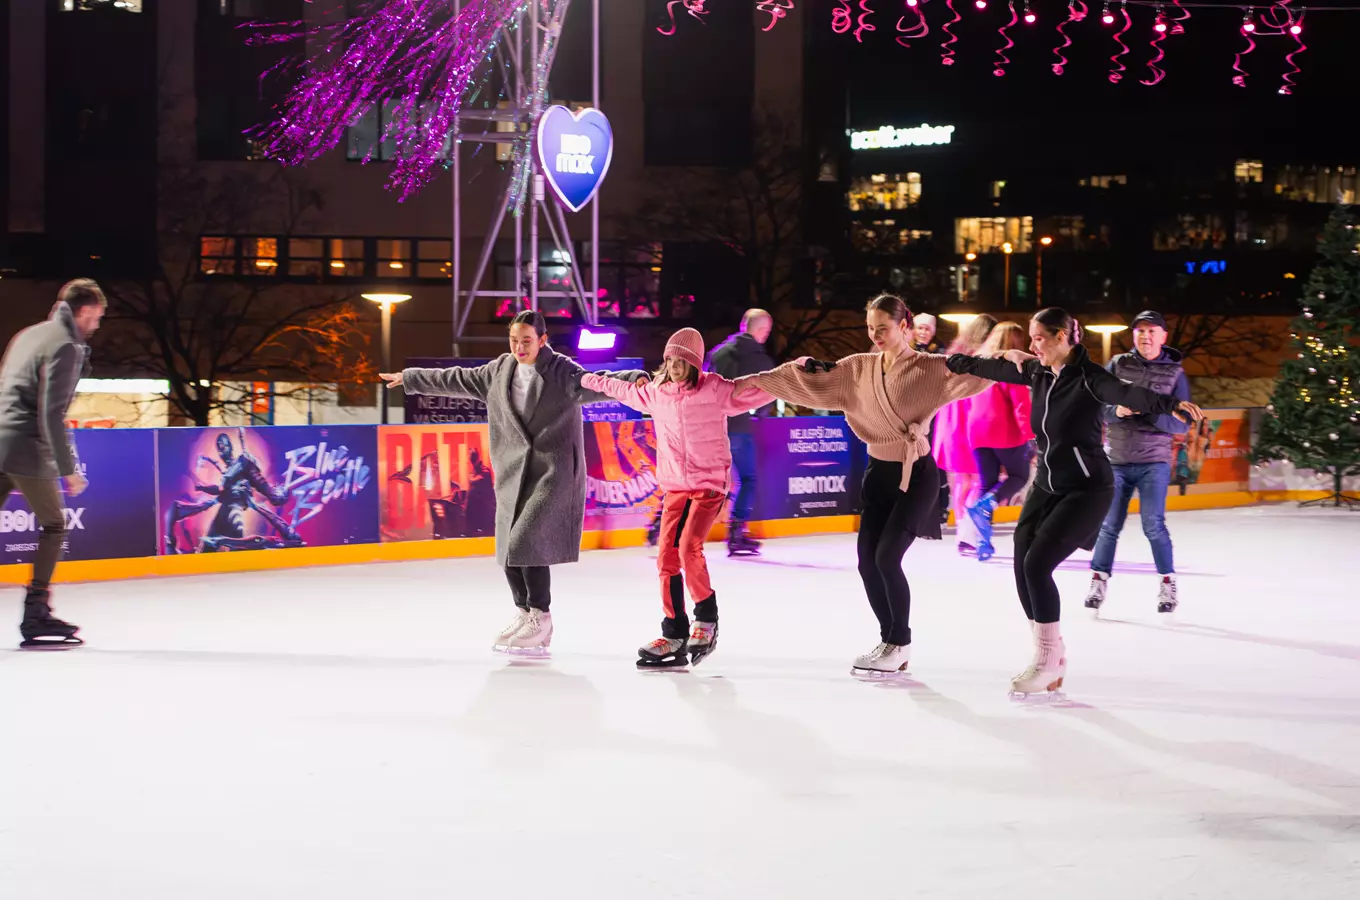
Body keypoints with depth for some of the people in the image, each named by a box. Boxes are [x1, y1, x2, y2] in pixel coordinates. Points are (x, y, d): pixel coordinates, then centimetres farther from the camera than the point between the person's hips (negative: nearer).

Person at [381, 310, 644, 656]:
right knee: (509, 549, 6)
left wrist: (635, 380, -45)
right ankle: (524, 613, 25)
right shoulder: (501, 370, 10)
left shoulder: (562, 371, -8)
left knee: (526, 543, -15)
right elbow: (457, 380, 23)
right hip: (514, 473, 6)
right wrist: (409, 378, 33)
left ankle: (540, 619, 0)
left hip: (554, 472, -6)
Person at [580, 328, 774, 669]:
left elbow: (756, 389, -11)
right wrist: (591, 380, 38)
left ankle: (707, 620, -2)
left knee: (689, 548, -21)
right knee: (667, 559, 0)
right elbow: (626, 391, 25)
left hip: (710, 485, -5)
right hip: (675, 487, 5)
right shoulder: (656, 393, 6)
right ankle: (675, 636, 7)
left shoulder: (714, 389, -9)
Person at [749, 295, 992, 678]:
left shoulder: (929, 368, -10)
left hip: (917, 474, -6)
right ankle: (890, 641, 19)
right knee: (867, 560, 2)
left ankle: (900, 644, 5)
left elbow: (970, 373, -22)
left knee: (886, 558, -13)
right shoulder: (858, 368, 4)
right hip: (879, 472, 6)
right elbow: (810, 381, 4)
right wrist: (757, 381, 1)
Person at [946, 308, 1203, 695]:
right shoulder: (1037, 373, 2)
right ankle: (1050, 655, 16)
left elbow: (1128, 394, -36)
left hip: (1087, 488, -7)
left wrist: (1170, 404, -53)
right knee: (1023, 566, 2)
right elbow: (994, 368, 17)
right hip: (1047, 485, 8)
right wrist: (952, 362, 27)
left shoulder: (1088, 377, -19)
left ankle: (1049, 659, -1)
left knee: (1037, 564, -15)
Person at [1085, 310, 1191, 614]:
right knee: (1109, 525, 6)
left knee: (1153, 524, -10)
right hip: (1116, 460, 2)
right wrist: (1117, 410, -21)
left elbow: (1183, 424, -4)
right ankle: (1099, 580, 19)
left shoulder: (1175, 373, 0)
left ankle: (1168, 583, 3)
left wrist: (1153, 412, -21)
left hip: (1153, 462, -2)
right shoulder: (1117, 365, 3)